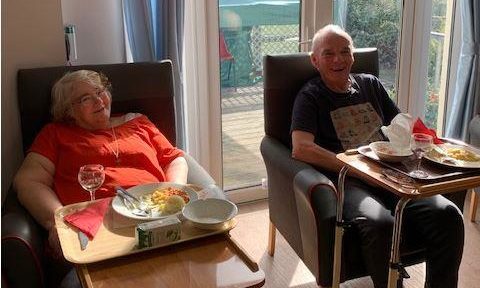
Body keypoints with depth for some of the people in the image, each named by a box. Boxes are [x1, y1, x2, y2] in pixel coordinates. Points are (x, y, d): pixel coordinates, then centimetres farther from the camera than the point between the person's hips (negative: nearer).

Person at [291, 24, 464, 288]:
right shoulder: (310, 97, 6)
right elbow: (300, 149, -11)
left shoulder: (370, 84, 23)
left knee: (448, 214, -21)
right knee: (380, 224, -36)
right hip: (347, 183, -5)